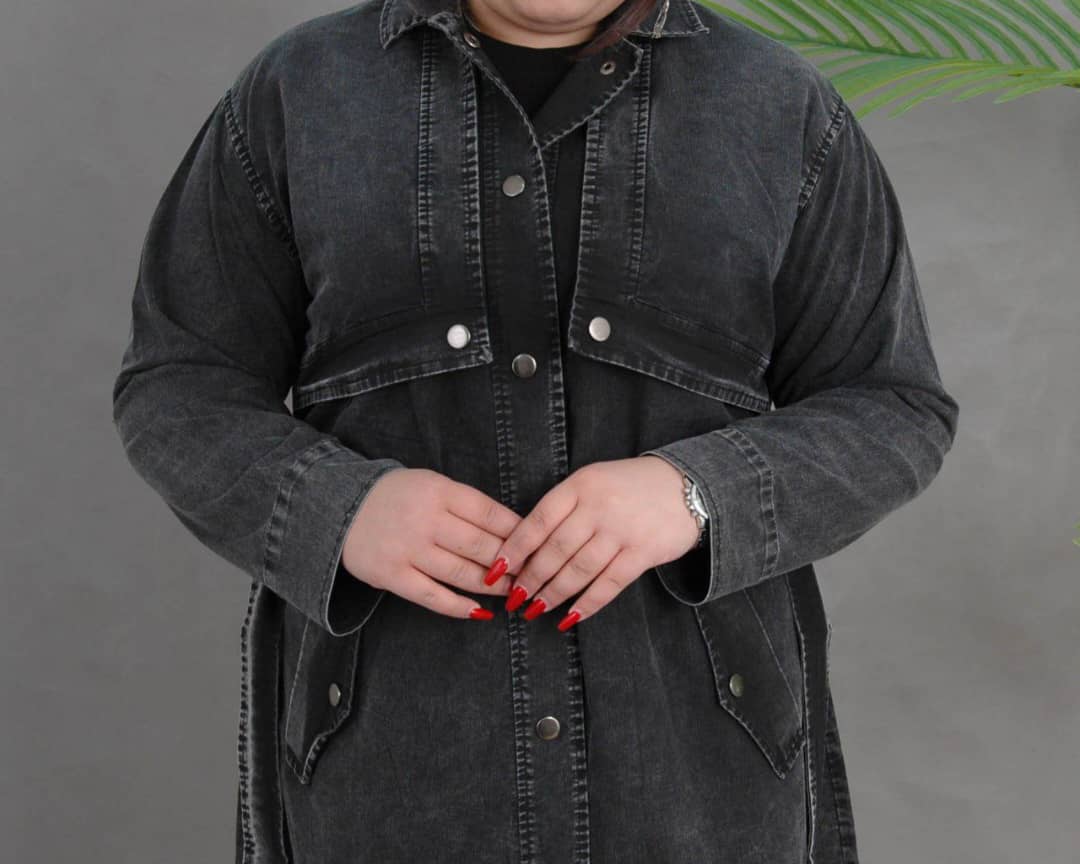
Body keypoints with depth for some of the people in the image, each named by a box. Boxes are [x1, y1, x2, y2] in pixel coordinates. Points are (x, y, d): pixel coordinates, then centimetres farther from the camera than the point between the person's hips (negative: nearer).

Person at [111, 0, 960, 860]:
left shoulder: (782, 113, 0)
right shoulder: (297, 99, 0)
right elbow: (186, 401, 1)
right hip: (401, 739, 0)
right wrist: (345, 514, -20)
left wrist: (693, 496, -21)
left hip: (684, 737, 1)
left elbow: (888, 418, -1)